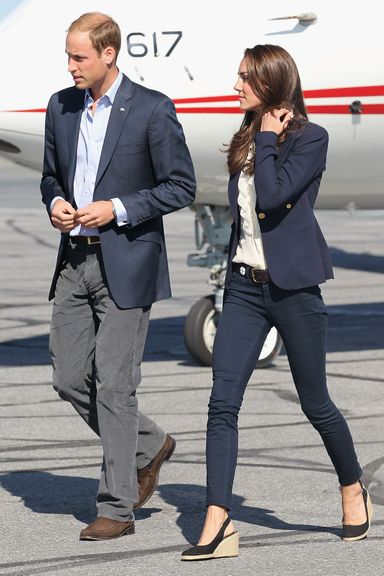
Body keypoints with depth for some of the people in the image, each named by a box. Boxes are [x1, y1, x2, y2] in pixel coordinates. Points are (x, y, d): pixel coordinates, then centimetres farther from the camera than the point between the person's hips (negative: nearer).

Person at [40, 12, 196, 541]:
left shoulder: (152, 110, -9)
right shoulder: (61, 107, 8)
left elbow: (182, 186, -7)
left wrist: (117, 209, -16)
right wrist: (55, 203, -3)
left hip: (126, 264, -6)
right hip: (74, 261, 6)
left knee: (114, 385, -6)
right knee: (70, 379, 6)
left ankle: (116, 507, 2)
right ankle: (148, 447, 29)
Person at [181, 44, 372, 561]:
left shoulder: (311, 138, -8)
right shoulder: (244, 142, 13)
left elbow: (274, 196, -21)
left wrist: (268, 138, -11)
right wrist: (233, 271, 16)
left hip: (291, 284, -6)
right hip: (245, 284, 6)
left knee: (315, 403, 7)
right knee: (222, 402, -7)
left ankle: (353, 488, 32)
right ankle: (218, 524, -11)